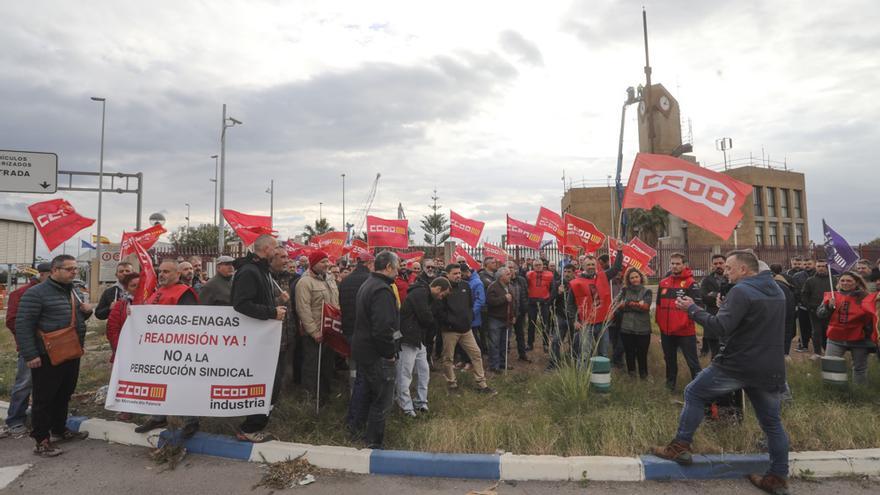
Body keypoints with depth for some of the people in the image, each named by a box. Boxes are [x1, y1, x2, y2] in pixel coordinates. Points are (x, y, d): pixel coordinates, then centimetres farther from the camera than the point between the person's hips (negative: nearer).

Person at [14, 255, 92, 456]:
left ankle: (60, 430, 32)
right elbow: (23, 325, -16)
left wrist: (86, 311, 1)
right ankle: (41, 441, 12)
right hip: (47, 357, -7)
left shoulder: (73, 291, 13)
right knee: (43, 398, 2)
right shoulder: (36, 293, -12)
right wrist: (30, 355, -21)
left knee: (64, 395, 18)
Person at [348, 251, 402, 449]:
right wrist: (390, 353, -18)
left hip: (362, 349, 10)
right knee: (382, 401, 4)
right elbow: (383, 328, -31)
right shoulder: (382, 290, -23)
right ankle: (374, 444, 16)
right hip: (378, 355, -10)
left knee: (366, 391, 27)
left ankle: (356, 427, 43)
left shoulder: (367, 285, 11)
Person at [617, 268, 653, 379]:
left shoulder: (647, 291, 3)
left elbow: (645, 307, -10)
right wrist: (637, 304, -9)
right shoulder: (624, 290, 7)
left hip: (643, 328, -2)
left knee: (642, 353, 3)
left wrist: (629, 303, -5)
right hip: (626, 327, 2)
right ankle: (631, 373, 26)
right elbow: (619, 304, -4)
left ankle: (643, 374, 21)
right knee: (629, 353, 11)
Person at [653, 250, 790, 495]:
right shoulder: (777, 291, 13)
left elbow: (721, 328, -22)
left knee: (694, 393, 7)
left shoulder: (741, 291, -15)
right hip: (771, 370, 7)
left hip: (737, 365, -7)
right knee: (772, 422, 17)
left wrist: (692, 309, -13)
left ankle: (680, 447, 9)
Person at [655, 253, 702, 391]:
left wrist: (687, 321, -19)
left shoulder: (690, 283, -10)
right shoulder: (663, 283, 8)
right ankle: (670, 383, 36)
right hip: (666, 330, 6)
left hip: (685, 331, -6)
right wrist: (659, 321, 10)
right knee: (669, 359, 20)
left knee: (692, 361, 0)